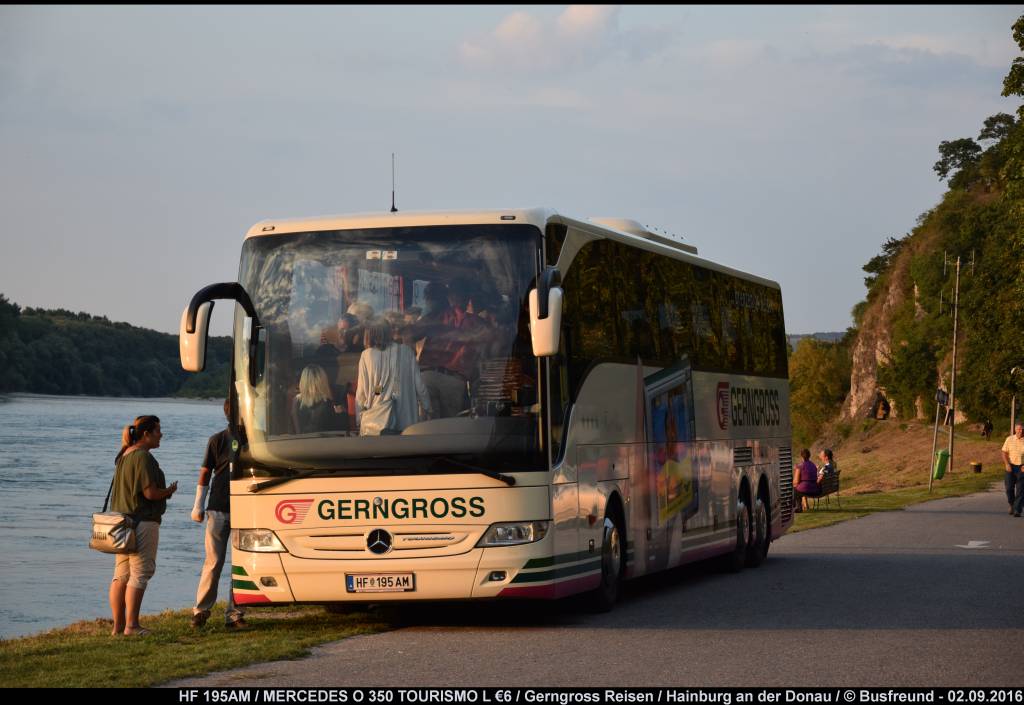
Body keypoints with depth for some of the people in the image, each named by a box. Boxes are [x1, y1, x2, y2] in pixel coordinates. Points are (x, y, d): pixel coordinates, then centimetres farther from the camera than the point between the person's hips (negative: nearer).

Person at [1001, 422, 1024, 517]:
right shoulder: (1009, 439, 2)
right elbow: (1004, 452, 3)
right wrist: (1007, 464, -9)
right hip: (1011, 467, 2)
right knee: (1009, 487, 1)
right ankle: (1012, 505, 27)